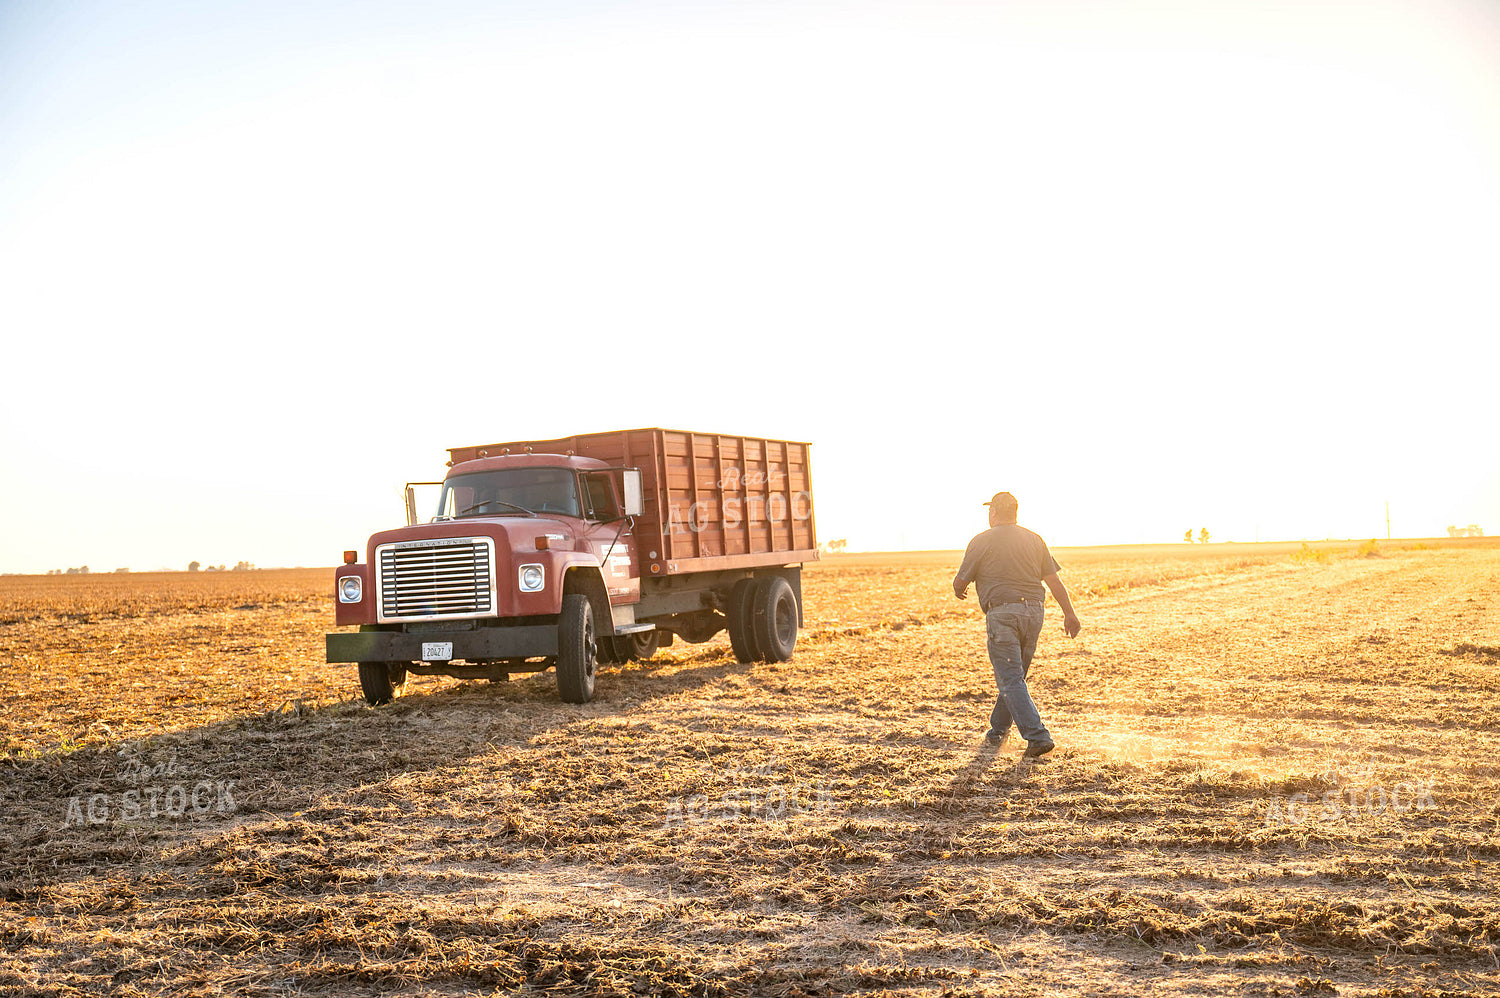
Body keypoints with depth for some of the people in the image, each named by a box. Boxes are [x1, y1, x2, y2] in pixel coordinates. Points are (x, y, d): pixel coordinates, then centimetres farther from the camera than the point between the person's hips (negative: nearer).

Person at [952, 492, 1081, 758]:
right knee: (1015, 675, 18)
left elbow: (960, 581, 1)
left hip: (1002, 613, -6)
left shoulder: (982, 541, -2)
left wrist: (958, 589, 24)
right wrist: (1069, 613, 9)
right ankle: (998, 731, 30)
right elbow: (1054, 579, 8)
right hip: (1034, 611, 6)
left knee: (1011, 680, -7)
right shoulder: (1034, 539, 12)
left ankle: (1038, 736, -18)